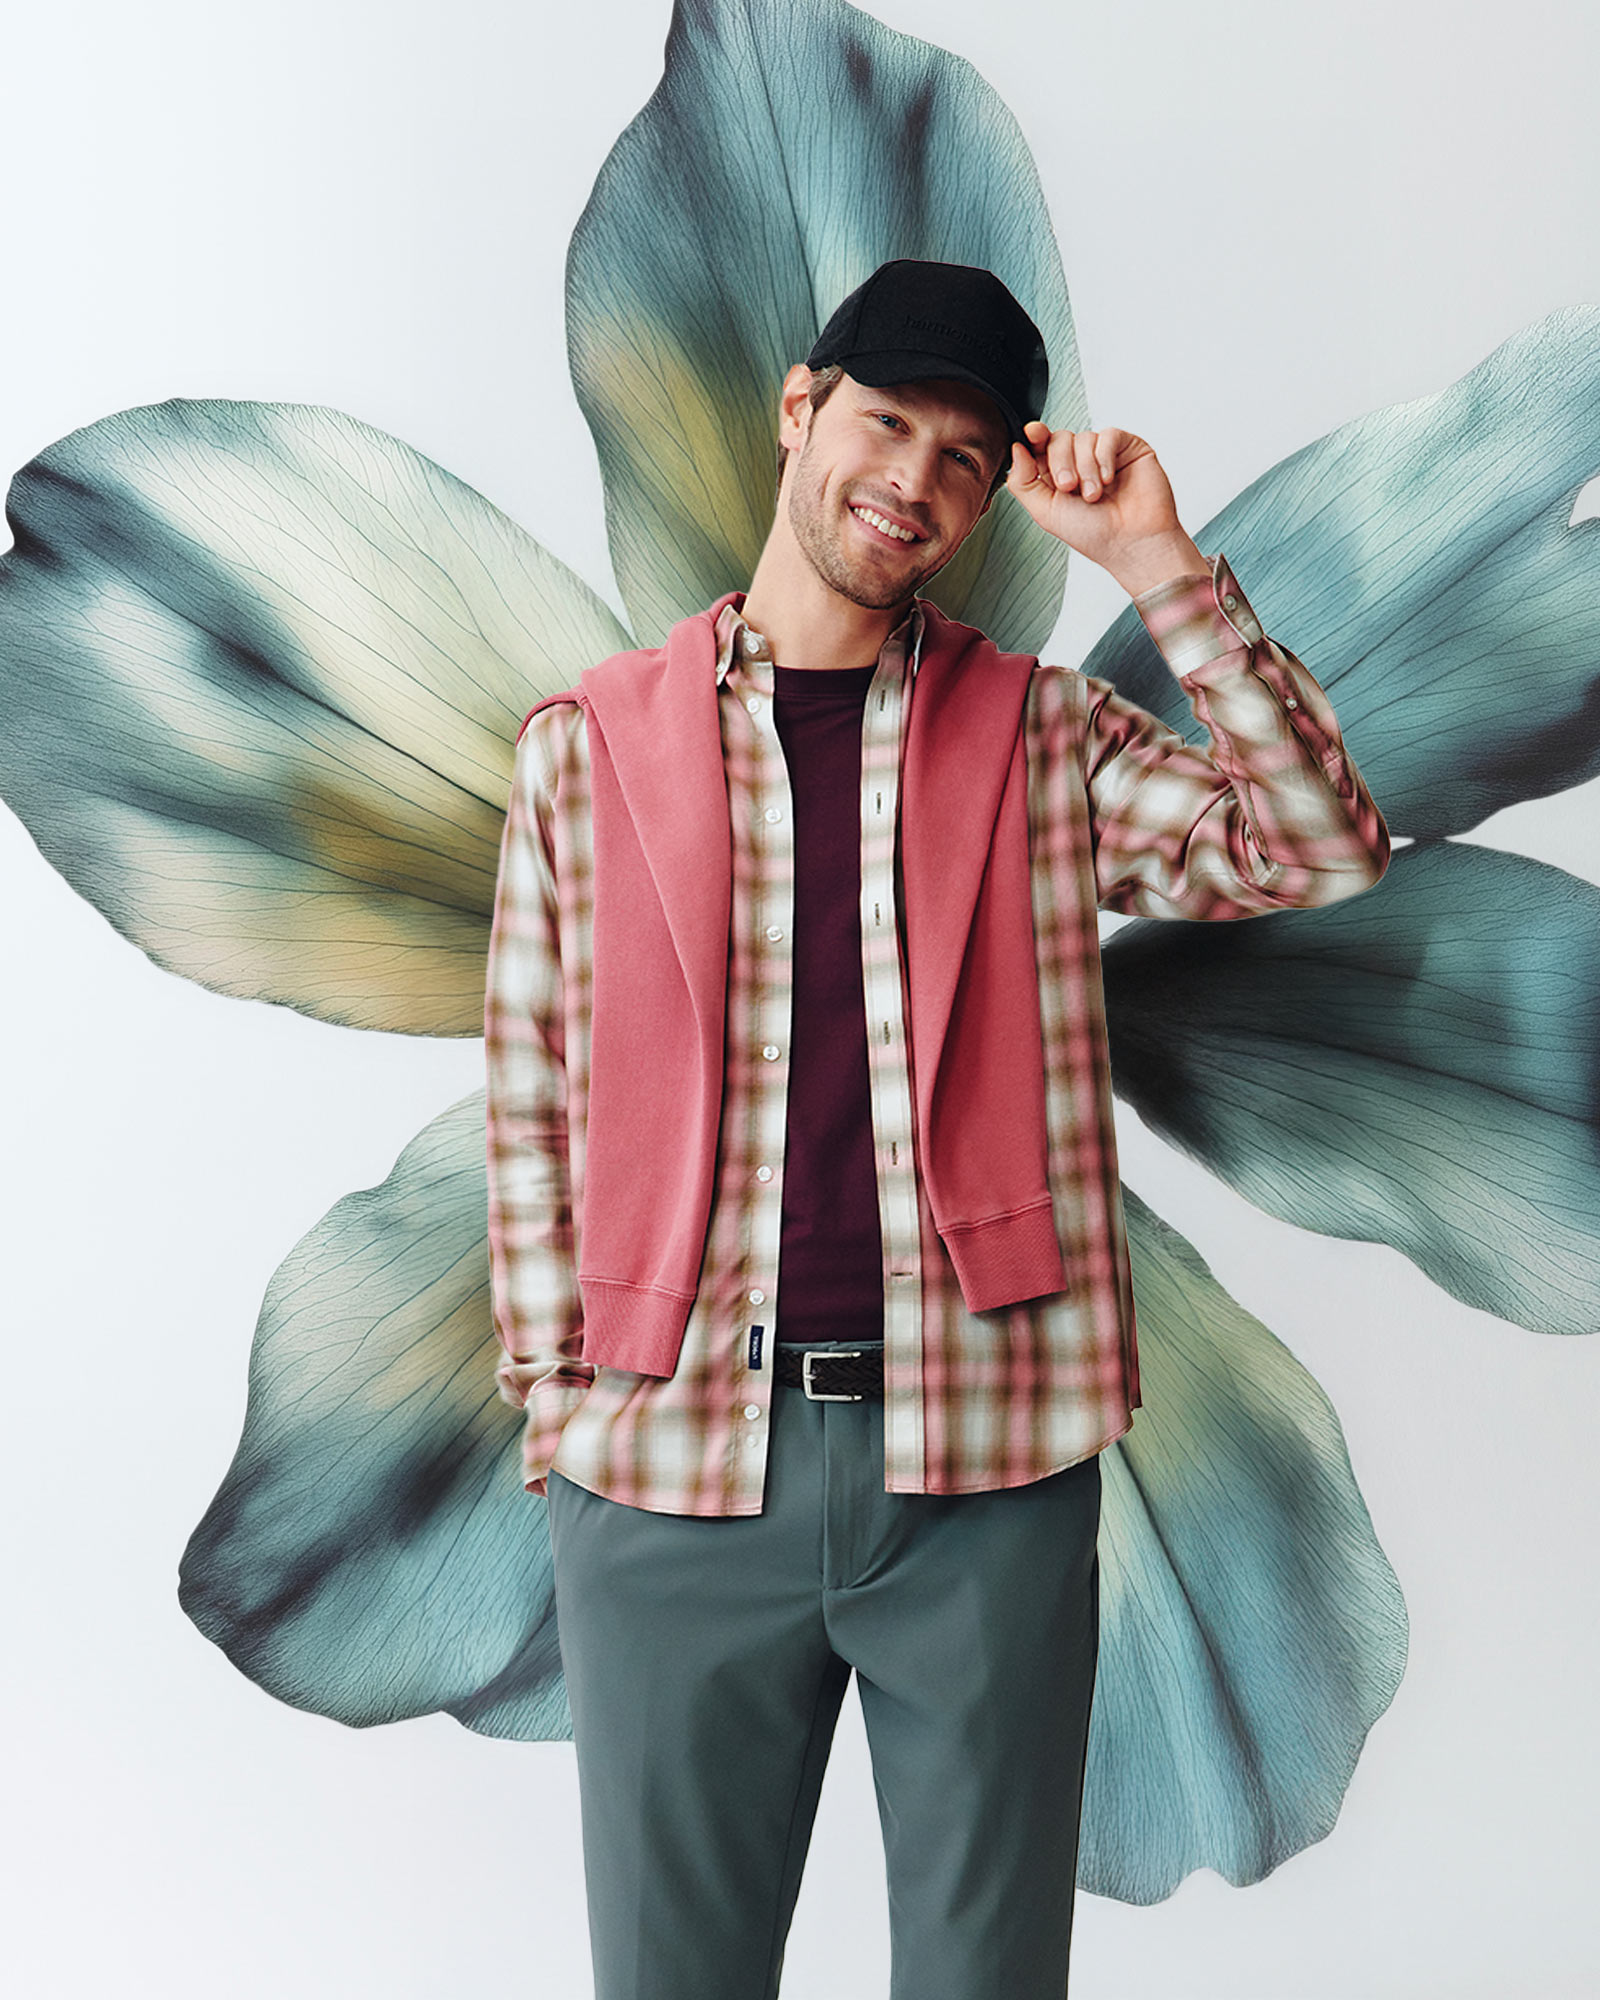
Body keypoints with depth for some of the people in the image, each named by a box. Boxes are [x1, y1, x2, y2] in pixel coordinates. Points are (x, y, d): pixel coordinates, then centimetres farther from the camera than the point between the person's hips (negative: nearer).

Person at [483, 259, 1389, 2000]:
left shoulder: (1046, 737, 6)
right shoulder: (585, 743, 4)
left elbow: (1322, 844, -5)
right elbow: (532, 1095, 5)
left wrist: (1154, 563, -8)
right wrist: (555, 1401, 2)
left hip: (991, 1458, 1)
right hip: (669, 1460, 0)